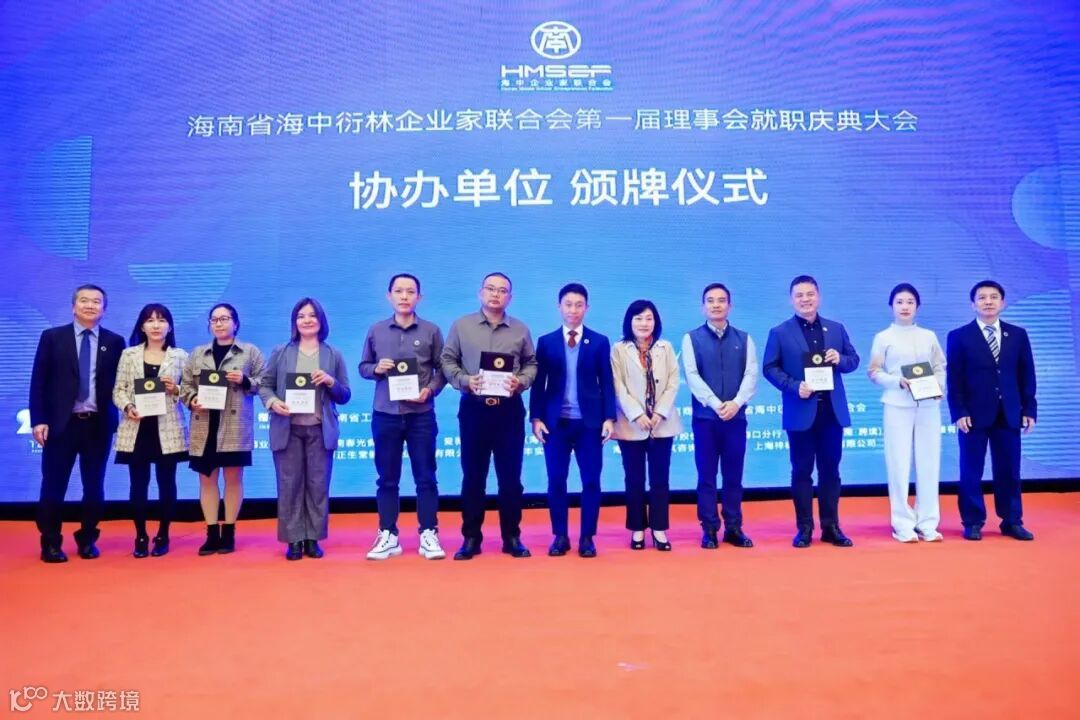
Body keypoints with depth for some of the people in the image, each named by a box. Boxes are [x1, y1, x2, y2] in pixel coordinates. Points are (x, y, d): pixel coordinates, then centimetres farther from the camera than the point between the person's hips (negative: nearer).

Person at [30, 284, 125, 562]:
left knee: (94, 486, 8)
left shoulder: (114, 342, 6)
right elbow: (38, 381, 1)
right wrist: (39, 420, -7)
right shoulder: (52, 337, 4)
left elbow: (120, 383, 8)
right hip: (61, 423, -1)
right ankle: (51, 543, 17)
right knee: (53, 485, 3)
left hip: (98, 425, 1)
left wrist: (118, 414, -4)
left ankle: (87, 539, 23)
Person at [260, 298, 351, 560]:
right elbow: (265, 385, 6)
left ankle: (313, 539, 12)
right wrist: (272, 402, -14)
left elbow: (345, 396, 7)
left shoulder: (334, 355, 7)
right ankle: (293, 540, 10)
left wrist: (331, 382, -12)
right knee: (290, 485, 2)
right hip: (287, 429, 0)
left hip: (320, 430, 0)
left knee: (318, 485, 3)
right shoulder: (280, 352, 7)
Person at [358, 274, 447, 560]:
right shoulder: (376, 330, 6)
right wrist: (376, 369, -10)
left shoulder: (431, 331, 2)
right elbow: (363, 367, 11)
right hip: (385, 414, 2)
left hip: (421, 415, -1)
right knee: (387, 478, 7)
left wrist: (430, 390, -13)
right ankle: (388, 536, 16)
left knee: (426, 477, 2)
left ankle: (428, 535, 10)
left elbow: (442, 369, 3)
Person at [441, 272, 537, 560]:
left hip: (509, 410, 1)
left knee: (510, 477, 5)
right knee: (473, 476, 5)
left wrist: (521, 382, -10)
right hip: (473, 408, 0)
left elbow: (531, 364, 10)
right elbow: (448, 361, 4)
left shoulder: (520, 330, 7)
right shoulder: (461, 326, 5)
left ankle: (512, 538, 15)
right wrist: (465, 381, -13)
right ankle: (471, 538, 14)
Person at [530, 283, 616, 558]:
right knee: (556, 481, 3)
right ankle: (560, 536, 15)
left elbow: (607, 383, 4)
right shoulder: (546, 342, 7)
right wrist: (536, 417, -3)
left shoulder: (600, 342, 6)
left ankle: (587, 537, 13)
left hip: (590, 422, 0)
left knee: (591, 481, 1)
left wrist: (609, 418, -4)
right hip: (555, 422, 0)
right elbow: (538, 383, 5)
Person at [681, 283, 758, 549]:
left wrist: (736, 403, -17)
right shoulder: (692, 338, 2)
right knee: (707, 476, 3)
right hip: (705, 417, -2)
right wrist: (716, 404, -18)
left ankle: (734, 528, 15)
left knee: (733, 475, 7)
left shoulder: (744, 339, 8)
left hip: (736, 416, 2)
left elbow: (751, 375, -1)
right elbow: (692, 376, -7)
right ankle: (709, 530, 10)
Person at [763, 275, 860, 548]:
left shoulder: (836, 329, 10)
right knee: (801, 471, 4)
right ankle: (804, 528, 12)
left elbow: (854, 360, 13)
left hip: (832, 410, 3)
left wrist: (840, 360, -10)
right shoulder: (780, 333, 0)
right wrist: (794, 387, -16)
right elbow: (769, 368, -3)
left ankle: (831, 527, 17)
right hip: (801, 412, -3)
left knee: (830, 470, 8)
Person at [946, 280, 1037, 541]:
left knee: (1009, 470, 7)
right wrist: (959, 412, -11)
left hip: (1008, 414, 3)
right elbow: (954, 379, -3)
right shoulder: (959, 336, 1)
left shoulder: (1018, 334, 10)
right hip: (974, 414, -2)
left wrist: (1029, 409, 3)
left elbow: (1027, 375, 9)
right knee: (971, 471, 2)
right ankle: (973, 523, 11)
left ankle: (1012, 522, 18)